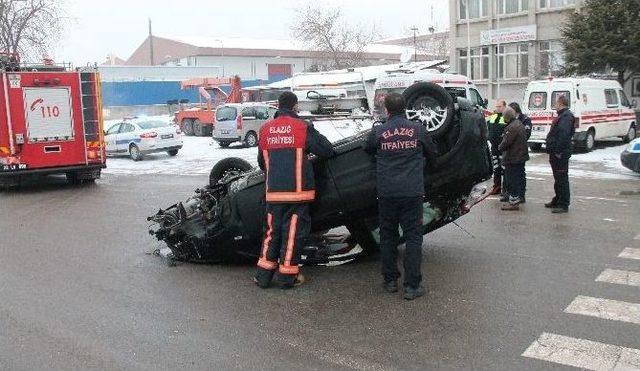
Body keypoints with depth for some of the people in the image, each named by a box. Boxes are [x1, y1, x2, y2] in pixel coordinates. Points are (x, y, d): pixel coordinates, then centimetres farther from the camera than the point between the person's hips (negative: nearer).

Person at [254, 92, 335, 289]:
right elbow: (327, 150, 0)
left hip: (273, 192, 4)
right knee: (293, 231, 4)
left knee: (272, 230, 14)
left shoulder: (265, 129, 8)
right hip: (297, 190, -4)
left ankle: (264, 274, 17)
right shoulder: (303, 128, -5)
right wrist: (318, 137, 21)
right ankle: (288, 275, 9)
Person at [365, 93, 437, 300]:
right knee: (413, 237, 5)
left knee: (387, 236, 14)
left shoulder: (378, 132, -3)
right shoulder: (418, 130, -1)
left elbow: (367, 151, 15)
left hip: (386, 193, 1)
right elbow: (431, 155, 12)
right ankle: (412, 286, 3)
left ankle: (390, 281, 21)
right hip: (413, 192, 0)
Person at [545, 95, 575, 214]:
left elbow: (564, 135, -27)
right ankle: (557, 201, 30)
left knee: (562, 179, -7)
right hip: (556, 153, 11)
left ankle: (564, 205, -4)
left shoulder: (566, 116, -17)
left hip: (560, 154, -11)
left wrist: (558, 151, -27)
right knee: (558, 178, 19)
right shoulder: (562, 115, 18)